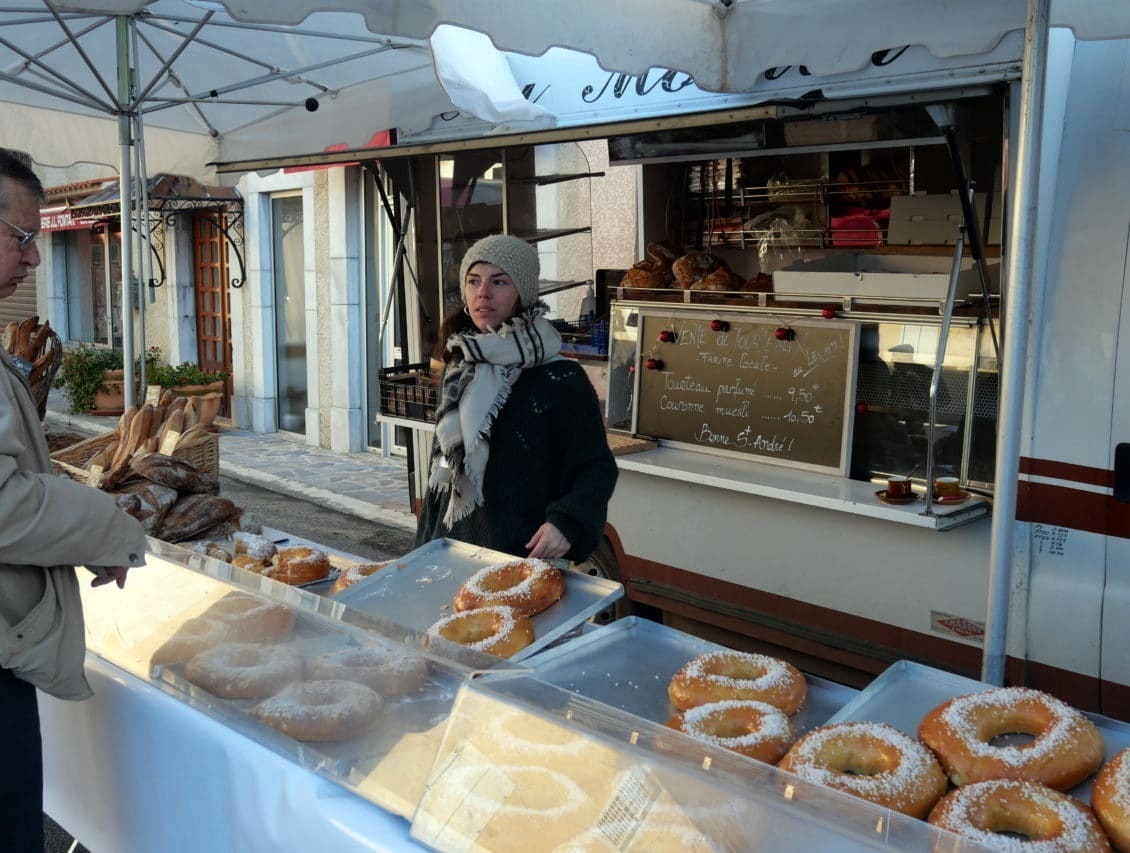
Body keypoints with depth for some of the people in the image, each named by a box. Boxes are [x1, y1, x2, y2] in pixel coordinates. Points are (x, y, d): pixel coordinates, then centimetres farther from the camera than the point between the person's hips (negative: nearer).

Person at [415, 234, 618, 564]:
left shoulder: (561, 380, -13)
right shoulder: (457, 370, 6)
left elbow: (597, 467, -10)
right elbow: (441, 466, 13)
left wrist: (567, 521, -27)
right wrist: (426, 547, 14)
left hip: (529, 557, -5)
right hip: (452, 551, 6)